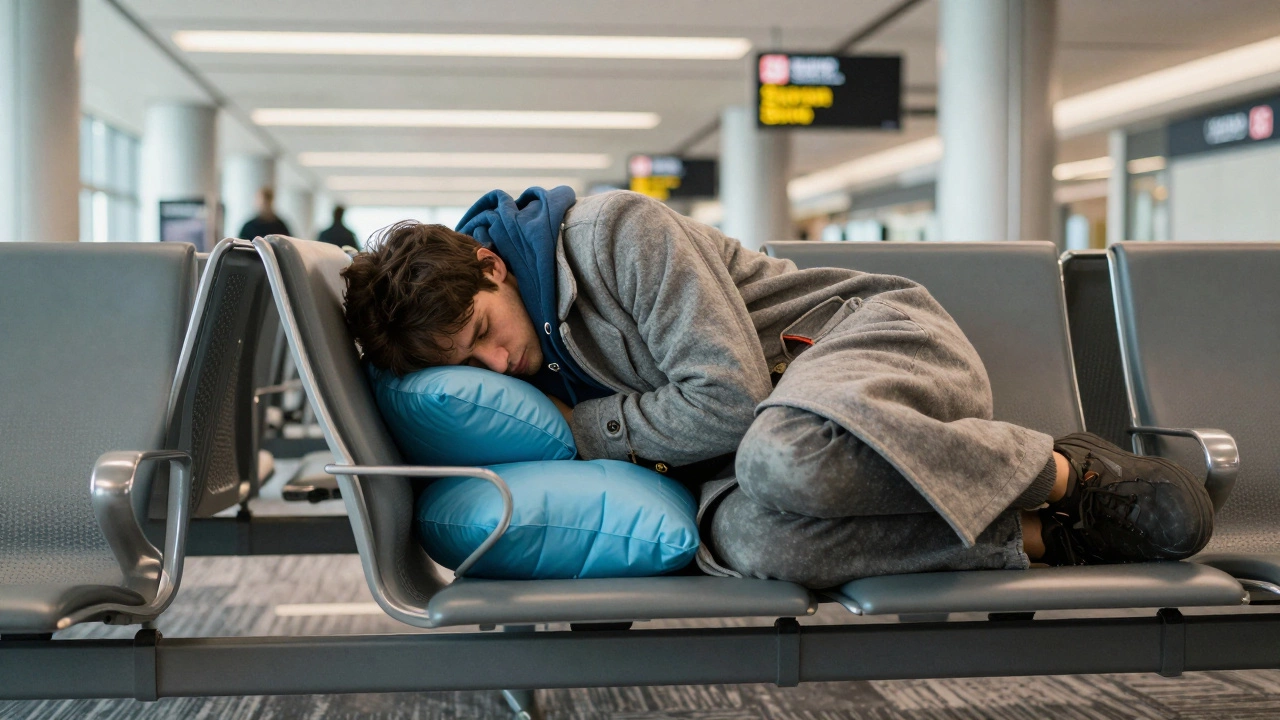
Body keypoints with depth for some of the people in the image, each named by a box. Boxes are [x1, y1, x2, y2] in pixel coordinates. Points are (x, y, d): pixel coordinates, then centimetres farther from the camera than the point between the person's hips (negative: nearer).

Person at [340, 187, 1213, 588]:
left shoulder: (613, 232, -18)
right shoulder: (536, 364, 5)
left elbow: (729, 397, -21)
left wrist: (578, 427, -11)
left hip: (885, 335, -6)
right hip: (770, 432, 6)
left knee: (780, 453, -42)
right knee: (736, 535, -32)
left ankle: (1063, 473, -18)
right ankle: (1039, 534, -19)